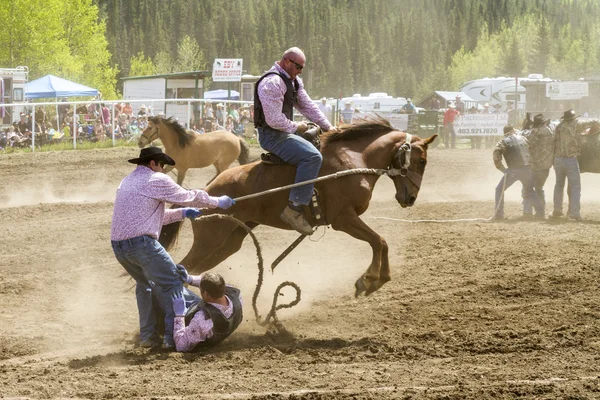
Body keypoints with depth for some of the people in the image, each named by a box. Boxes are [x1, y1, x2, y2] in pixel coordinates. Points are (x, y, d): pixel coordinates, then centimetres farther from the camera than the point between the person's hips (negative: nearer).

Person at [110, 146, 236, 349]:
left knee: (145, 285, 27)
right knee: (172, 285, 0)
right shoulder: (157, 180, -3)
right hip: (142, 243, -9)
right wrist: (218, 202, 18)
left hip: (118, 245, 9)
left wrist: (182, 213, 33)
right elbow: (189, 197, 4)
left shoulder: (127, 181, 23)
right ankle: (172, 337, -5)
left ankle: (147, 336, 26)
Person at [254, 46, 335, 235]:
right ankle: (295, 208, -31)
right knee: (312, 156, -27)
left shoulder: (293, 81, 13)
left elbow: (308, 106, 17)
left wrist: (328, 128, 11)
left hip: (286, 131, 11)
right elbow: (274, 120, -25)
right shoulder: (272, 83, -20)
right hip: (272, 135, -11)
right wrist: (296, 127, -11)